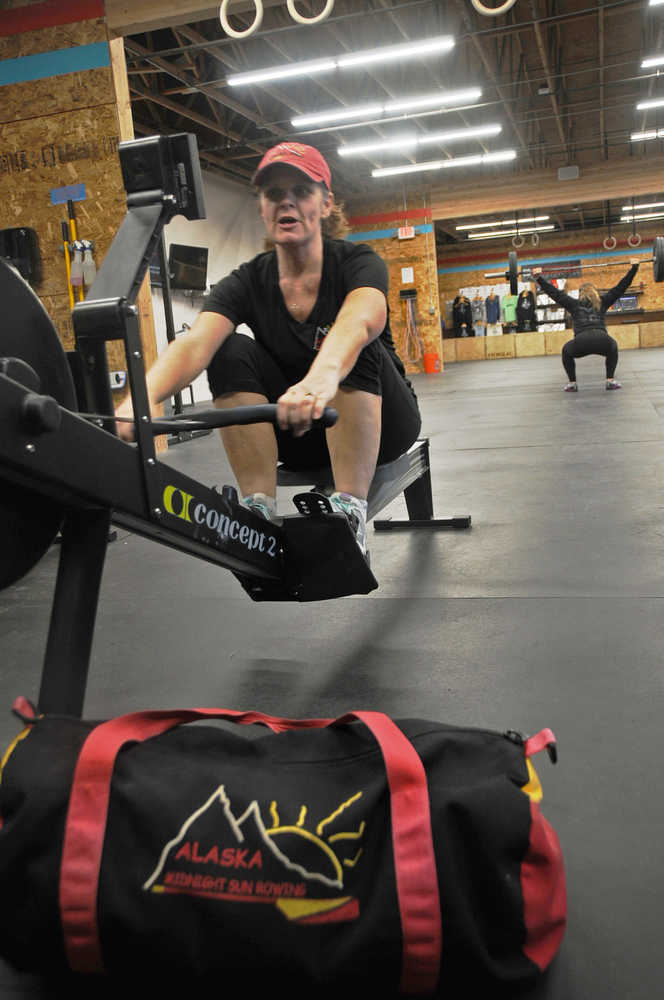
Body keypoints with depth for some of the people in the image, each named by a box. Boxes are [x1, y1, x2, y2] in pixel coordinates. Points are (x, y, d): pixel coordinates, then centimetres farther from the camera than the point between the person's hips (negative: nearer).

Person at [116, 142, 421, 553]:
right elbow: (195, 342, -28)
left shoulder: (356, 262, -16)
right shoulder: (248, 282, -8)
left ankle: (349, 509, -31)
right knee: (233, 351, -21)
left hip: (378, 424, -2)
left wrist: (323, 378, -65)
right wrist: (141, 399, -50)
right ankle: (259, 511, -23)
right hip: (300, 435, 3)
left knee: (358, 350, -32)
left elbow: (359, 321, -41)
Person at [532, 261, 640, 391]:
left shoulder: (574, 304, 23)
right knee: (612, 347, 38)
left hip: (581, 343, -1)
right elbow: (621, 286, 29)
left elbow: (554, 292, 28)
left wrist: (538, 278, 33)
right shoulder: (602, 302, 25)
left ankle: (572, 383, 24)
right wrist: (633, 268, 33)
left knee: (566, 351, 34)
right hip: (602, 342, 1)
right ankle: (610, 381, 25)